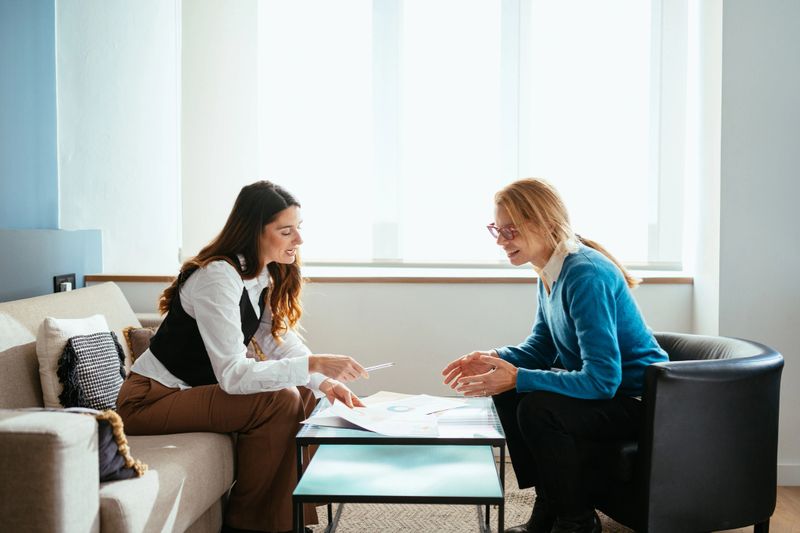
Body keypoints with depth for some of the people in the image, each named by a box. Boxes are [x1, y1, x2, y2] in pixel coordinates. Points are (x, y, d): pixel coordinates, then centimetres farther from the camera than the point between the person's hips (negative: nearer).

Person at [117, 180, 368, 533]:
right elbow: (232, 374, -31)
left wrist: (324, 382, -15)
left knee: (303, 394, -1)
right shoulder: (218, 276, -25)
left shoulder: (264, 274, 3)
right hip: (150, 398, -9)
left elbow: (280, 340, 1)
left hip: (193, 389, 9)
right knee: (279, 401, -23)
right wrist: (313, 364, -35)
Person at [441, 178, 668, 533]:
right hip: (602, 386, 10)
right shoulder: (551, 272, 2)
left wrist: (517, 378, -31)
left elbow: (602, 379, -31)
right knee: (506, 389, 3)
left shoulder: (586, 276, -27)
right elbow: (540, 347, 12)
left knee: (537, 409, -28)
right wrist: (495, 359, -7)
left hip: (641, 401, -9)